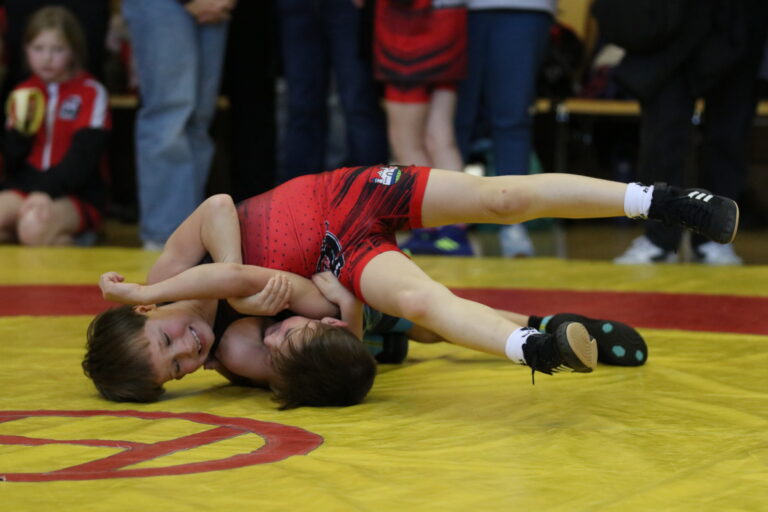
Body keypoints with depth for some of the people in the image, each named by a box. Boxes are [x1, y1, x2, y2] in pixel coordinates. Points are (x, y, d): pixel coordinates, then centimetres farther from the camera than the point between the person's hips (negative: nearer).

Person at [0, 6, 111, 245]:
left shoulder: (91, 93, -1)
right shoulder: (23, 94, 13)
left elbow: (83, 157, -11)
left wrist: (46, 191, -24)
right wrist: (21, 129, -10)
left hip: (77, 194, -5)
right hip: (25, 189, 5)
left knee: (34, 226, -35)